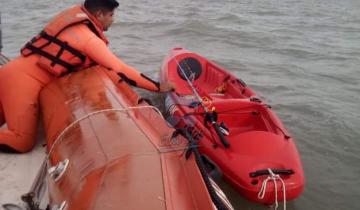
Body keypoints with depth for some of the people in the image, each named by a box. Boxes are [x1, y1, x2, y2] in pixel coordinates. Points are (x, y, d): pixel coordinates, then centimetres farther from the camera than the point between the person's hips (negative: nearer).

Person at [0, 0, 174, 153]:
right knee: (23, 142, -8)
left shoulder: (75, 19, 12)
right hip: (24, 80, -9)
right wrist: (158, 87, -7)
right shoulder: (89, 39, -14)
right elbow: (120, 70, -14)